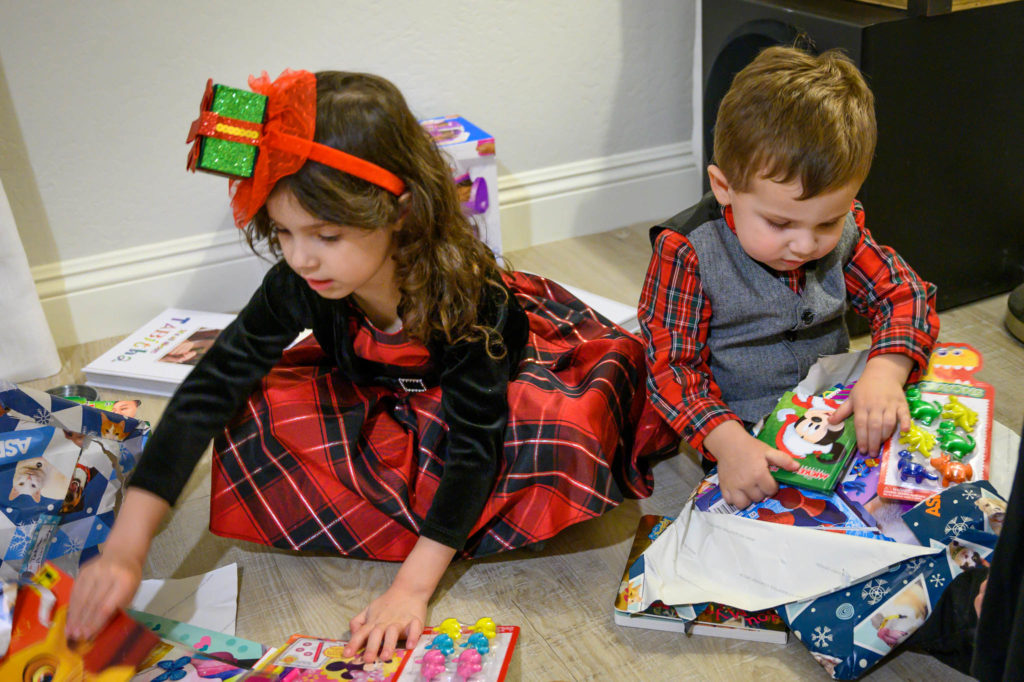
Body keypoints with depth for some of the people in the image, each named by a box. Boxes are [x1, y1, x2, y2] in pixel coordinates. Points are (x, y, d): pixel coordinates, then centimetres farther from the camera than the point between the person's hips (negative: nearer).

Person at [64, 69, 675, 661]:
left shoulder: (466, 291, -38)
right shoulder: (299, 286, -27)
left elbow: (474, 440, -35)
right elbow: (209, 391, -25)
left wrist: (413, 586, -38)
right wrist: (127, 547, -31)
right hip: (381, 400, 4)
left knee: (552, 430, -37)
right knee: (258, 416, -19)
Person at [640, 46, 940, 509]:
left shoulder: (842, 229, -4)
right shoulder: (687, 252, -19)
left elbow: (904, 292, 2)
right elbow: (671, 363, -18)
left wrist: (886, 370, -21)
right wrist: (727, 441, -34)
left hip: (839, 415, 5)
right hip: (748, 432, -4)